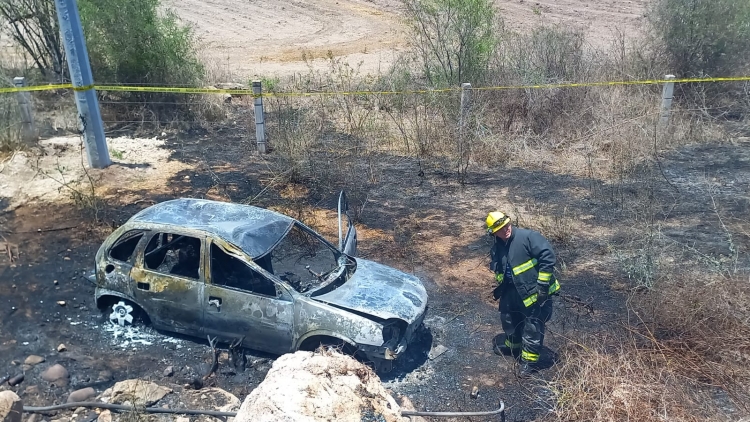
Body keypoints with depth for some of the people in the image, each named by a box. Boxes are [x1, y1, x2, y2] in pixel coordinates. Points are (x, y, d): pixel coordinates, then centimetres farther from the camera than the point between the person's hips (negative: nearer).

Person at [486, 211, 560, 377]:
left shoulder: (527, 237, -21)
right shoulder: (497, 248, 2)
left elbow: (548, 255, -25)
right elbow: (499, 271, 17)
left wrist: (543, 284, -25)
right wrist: (499, 289, 5)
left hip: (535, 291, -8)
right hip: (514, 290, 8)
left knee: (533, 326, -1)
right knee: (508, 317, 23)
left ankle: (530, 360, 14)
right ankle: (513, 346, 47)